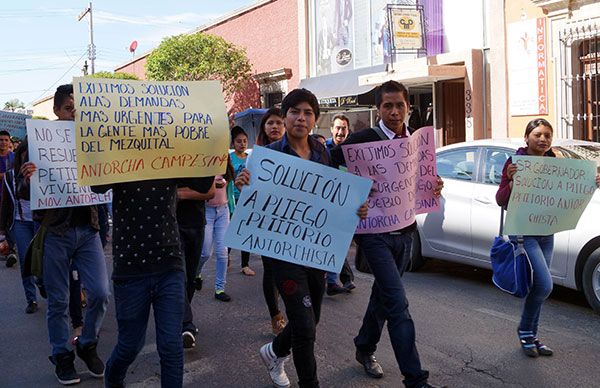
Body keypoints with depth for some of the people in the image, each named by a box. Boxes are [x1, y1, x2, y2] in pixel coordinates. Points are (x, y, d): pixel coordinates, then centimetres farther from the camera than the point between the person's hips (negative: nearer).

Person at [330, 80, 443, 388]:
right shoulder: (363, 139, -9)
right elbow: (328, 164, -9)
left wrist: (435, 188, -6)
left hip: (405, 232, 6)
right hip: (375, 233, -6)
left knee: (383, 295, 20)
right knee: (397, 304, -11)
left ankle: (365, 349, 41)